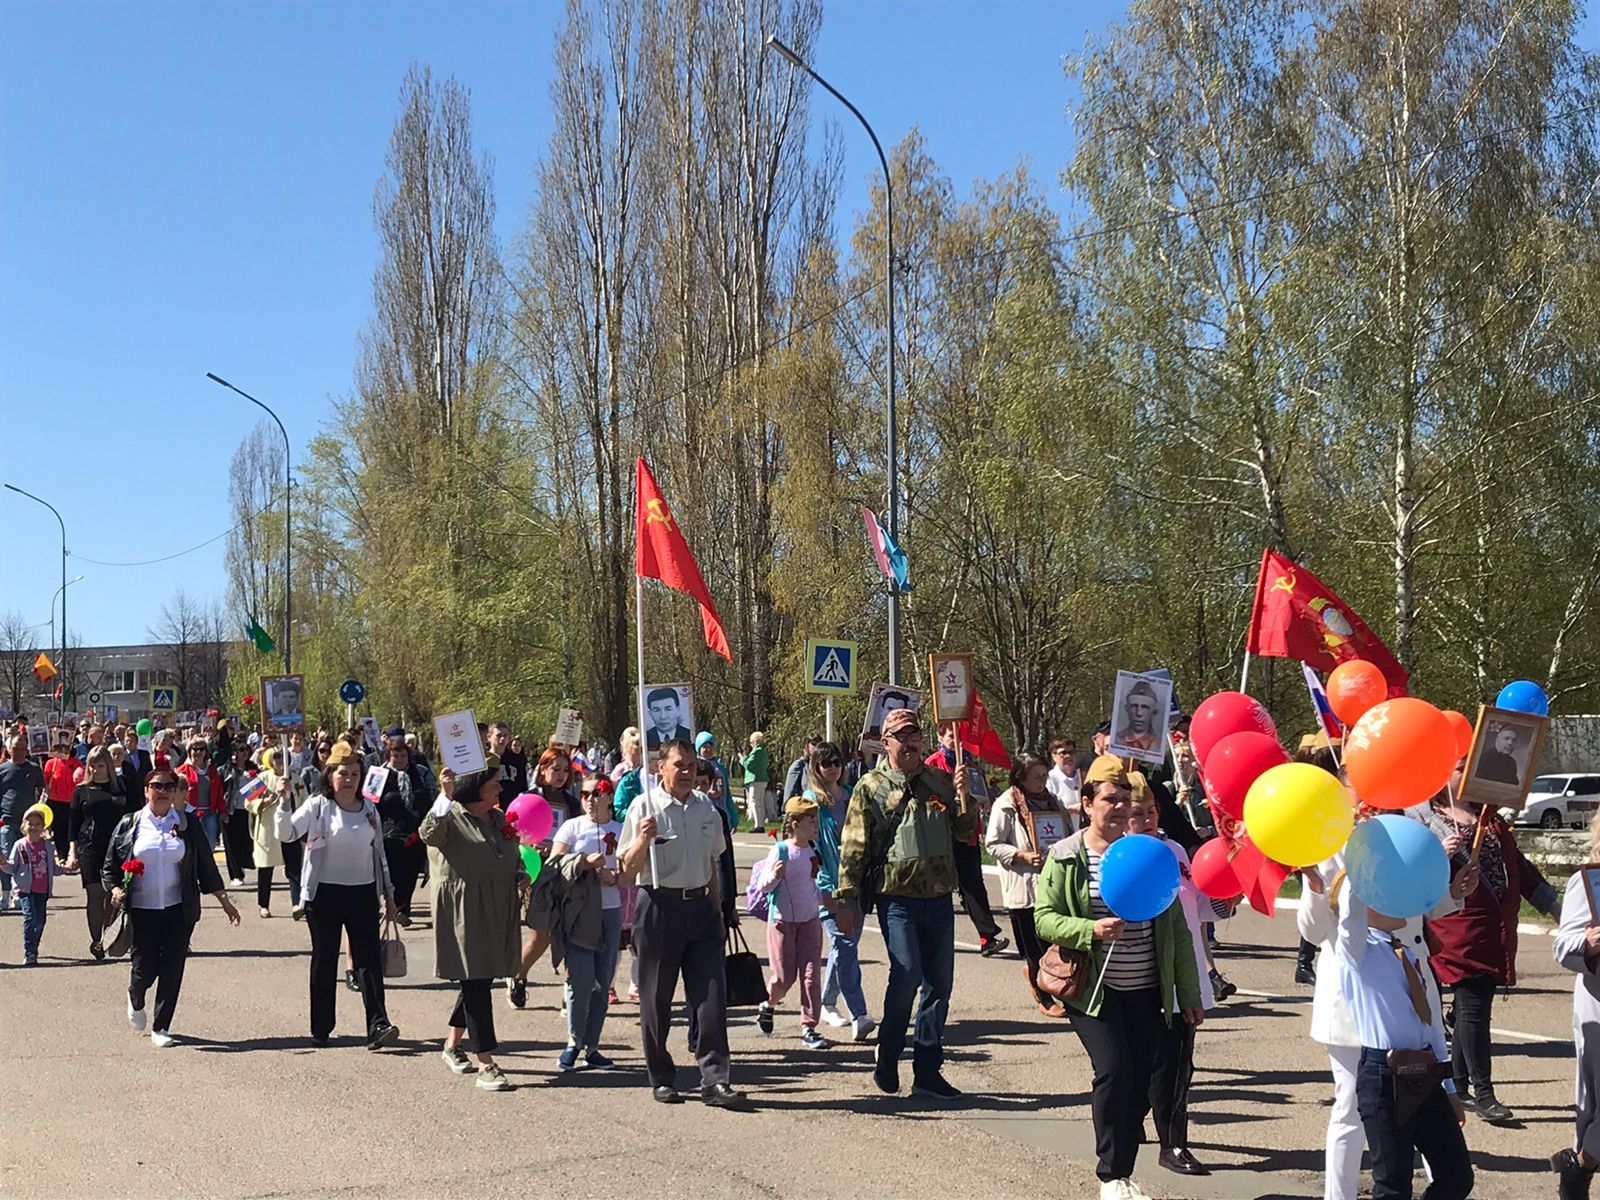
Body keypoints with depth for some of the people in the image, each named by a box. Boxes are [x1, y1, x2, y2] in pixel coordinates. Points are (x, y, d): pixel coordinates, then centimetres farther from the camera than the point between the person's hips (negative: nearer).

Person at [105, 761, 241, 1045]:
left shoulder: (187, 825, 6)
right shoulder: (129, 825, 3)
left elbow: (206, 866, 11)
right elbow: (109, 867, 8)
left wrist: (224, 901, 9)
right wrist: (115, 889, -12)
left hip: (178, 909, 1)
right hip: (141, 910, -1)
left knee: (172, 969, -1)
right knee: (144, 967, 0)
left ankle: (161, 1027, 14)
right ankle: (135, 1001, 36)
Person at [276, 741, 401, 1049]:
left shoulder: (369, 809, 8)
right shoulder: (317, 806, -4)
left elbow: (379, 853, 15)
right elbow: (285, 833, -18)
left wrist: (388, 895, 15)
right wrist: (284, 800, -33)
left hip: (363, 893, 3)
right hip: (325, 893, -3)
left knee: (369, 959, -6)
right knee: (324, 961, 7)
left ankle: (378, 1025, -11)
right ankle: (321, 1029, 15)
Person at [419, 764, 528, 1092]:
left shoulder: (499, 819, 15)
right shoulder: (452, 817, -9)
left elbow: (514, 856, 27)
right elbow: (428, 834, -30)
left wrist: (521, 875, 6)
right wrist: (445, 796, -40)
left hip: (497, 911, 8)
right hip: (464, 913, -8)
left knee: (480, 980, 14)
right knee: (476, 983, -8)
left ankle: (452, 1045, 32)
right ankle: (486, 1065, -8)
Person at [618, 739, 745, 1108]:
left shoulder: (706, 808, 9)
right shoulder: (644, 807, -6)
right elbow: (628, 870, -7)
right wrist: (643, 840, -25)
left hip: (700, 907, 4)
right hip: (659, 907, -4)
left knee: (711, 994, -4)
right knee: (656, 998, 5)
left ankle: (714, 1080, -3)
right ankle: (662, 1079, 18)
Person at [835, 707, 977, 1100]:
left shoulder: (939, 781, 10)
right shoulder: (871, 787, -1)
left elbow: (966, 833, 14)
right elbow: (853, 847, -2)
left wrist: (963, 798, -4)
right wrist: (847, 899, -5)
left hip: (939, 898, 5)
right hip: (897, 897, -4)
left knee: (939, 983, 6)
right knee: (907, 973, -16)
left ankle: (927, 1071, 16)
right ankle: (887, 1061, 5)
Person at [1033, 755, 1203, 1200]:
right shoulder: (1066, 858, -2)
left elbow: (1176, 926, 9)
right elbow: (1044, 918, -6)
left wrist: (1189, 992, 7)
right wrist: (1090, 930, -24)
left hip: (1146, 991, 4)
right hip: (1094, 988, -4)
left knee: (1141, 1081, 4)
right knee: (1114, 1071, -15)